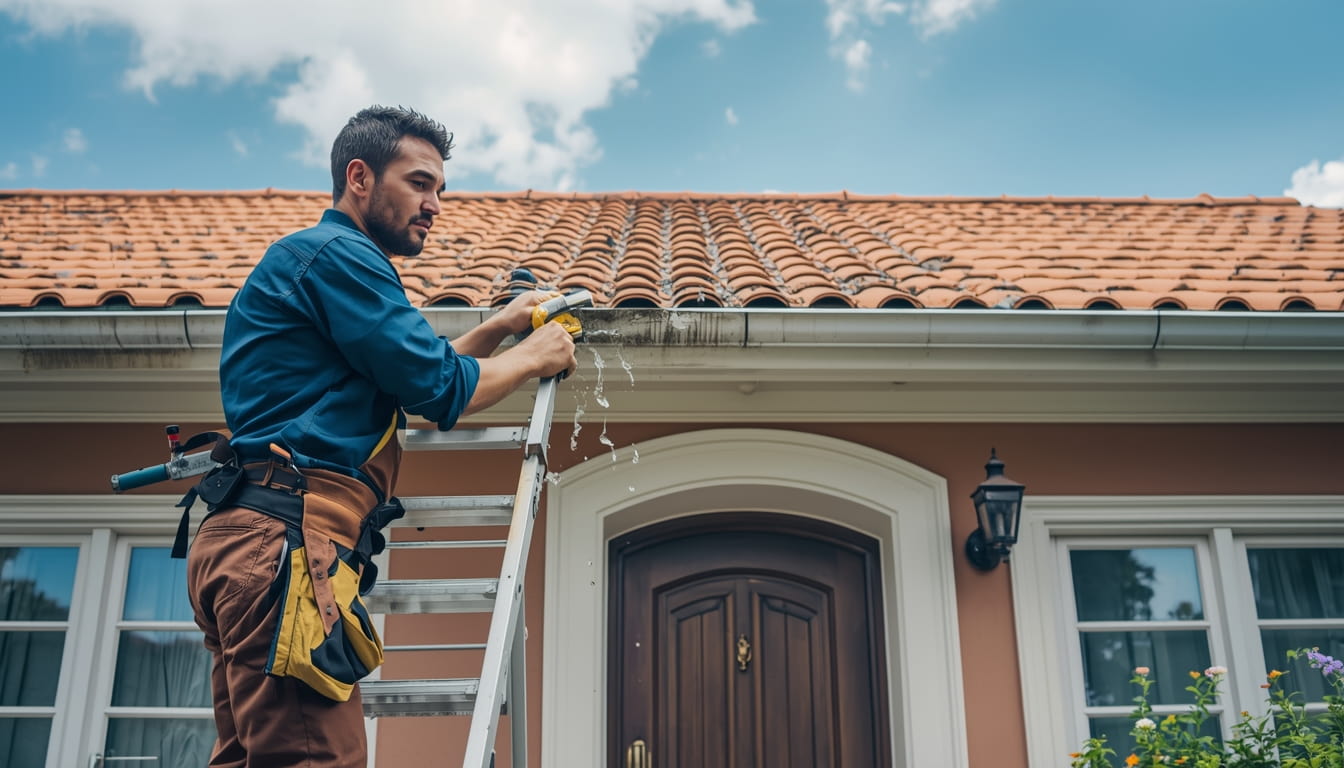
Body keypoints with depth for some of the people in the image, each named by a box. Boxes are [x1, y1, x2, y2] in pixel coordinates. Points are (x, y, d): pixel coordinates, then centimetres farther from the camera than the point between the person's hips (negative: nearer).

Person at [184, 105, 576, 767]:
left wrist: (499, 328, 27)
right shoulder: (338, 253, -3)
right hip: (285, 538, -11)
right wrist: (534, 358, 8)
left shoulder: (306, 256, 30)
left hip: (251, 539, 11)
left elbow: (406, 383, 33)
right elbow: (439, 390, -8)